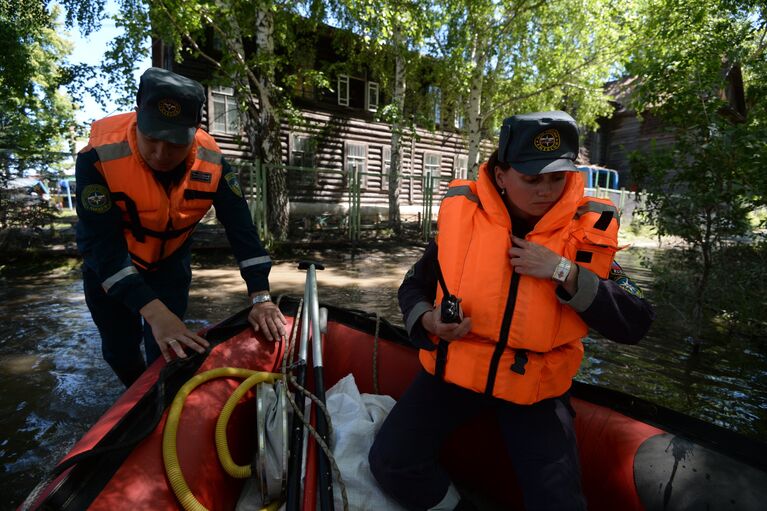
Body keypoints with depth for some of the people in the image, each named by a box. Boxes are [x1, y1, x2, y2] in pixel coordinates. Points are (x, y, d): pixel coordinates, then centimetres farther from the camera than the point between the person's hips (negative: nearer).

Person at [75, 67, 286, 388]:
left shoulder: (212, 161, -23)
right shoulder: (99, 157, -31)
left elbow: (241, 227, -22)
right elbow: (102, 245, -34)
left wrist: (260, 298, -29)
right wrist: (154, 312, -43)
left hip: (170, 263, 1)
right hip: (108, 270, -1)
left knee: (166, 347, 5)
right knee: (119, 349, 12)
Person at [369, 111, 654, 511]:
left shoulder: (589, 231, -9)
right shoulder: (464, 216, -10)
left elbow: (635, 325, -12)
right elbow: (415, 285, 3)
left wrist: (564, 272, -24)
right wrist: (428, 321, -18)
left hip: (536, 384, 1)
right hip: (455, 367, 1)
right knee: (391, 463, -10)